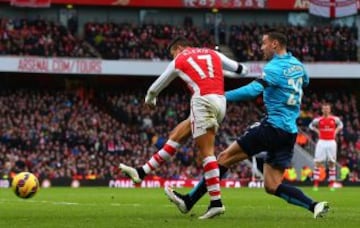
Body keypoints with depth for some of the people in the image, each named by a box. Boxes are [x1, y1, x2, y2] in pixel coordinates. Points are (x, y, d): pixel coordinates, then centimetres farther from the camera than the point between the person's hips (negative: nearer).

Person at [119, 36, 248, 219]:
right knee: (177, 135, 16)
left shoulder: (179, 61, 12)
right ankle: (142, 172, 20)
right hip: (220, 102, 6)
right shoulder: (212, 54, 21)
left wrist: (150, 99, 48)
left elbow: (156, 86, 26)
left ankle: (216, 202, -16)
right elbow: (241, 69, 27)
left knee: (206, 151, -8)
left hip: (203, 100, -6)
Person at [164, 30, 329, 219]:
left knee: (225, 157, -3)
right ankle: (314, 206, -11)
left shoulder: (275, 67, -10)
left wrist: (221, 97, -27)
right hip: (290, 133, 8)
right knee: (272, 186, 7)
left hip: (273, 127, -8)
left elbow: (253, 90, -25)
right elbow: (305, 81, 39)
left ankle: (189, 201, -3)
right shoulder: (297, 65, 15)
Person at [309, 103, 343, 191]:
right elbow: (311, 126, 16)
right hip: (321, 142, -1)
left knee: (332, 163, 4)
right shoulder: (318, 120, -1)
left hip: (331, 142, 1)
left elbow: (340, 125, 22)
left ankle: (331, 184, 9)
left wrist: (336, 131, 8)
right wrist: (317, 131, 4)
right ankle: (316, 184, -5)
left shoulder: (335, 119, 3)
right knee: (318, 162, -7)